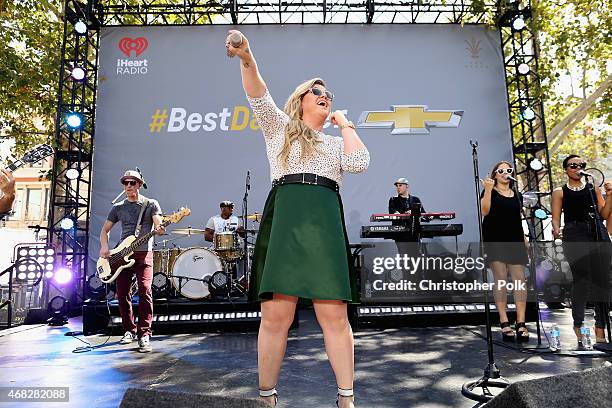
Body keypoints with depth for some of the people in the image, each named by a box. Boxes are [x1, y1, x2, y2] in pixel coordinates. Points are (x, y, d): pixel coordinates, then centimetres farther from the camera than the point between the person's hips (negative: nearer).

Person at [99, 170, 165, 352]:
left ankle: (144, 334, -12)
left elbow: (158, 225, -7)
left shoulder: (151, 204, 5)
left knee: (145, 290, -17)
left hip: (144, 253, -4)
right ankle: (129, 330, 22)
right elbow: (105, 230, 19)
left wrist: (160, 229, -32)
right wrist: (104, 247, 1)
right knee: (122, 294, 4)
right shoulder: (118, 207, 15)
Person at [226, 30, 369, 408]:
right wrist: (247, 60, -15)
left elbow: (360, 163, 6)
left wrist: (345, 124, 18)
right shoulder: (279, 127, 21)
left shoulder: (337, 143, 27)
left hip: (325, 225, 2)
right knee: (276, 315, -7)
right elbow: (259, 97, 2)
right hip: (284, 221, -2)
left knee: (334, 315, -4)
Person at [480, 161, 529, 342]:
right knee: (500, 279, -7)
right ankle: (504, 323, -4)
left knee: (519, 279, -5)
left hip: (515, 241, 4)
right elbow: (485, 211, -11)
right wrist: (488, 190, -18)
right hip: (495, 240, -4)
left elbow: (519, 221, 21)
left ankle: (521, 323, -3)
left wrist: (525, 244, 16)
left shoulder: (518, 196, 19)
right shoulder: (490, 192, 6)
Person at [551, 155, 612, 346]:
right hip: (574, 238, -3)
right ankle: (578, 326, 1)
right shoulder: (560, 192, 11)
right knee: (581, 280, -8)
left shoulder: (593, 188, 21)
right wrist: (556, 229, -16)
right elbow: (556, 217, 4)